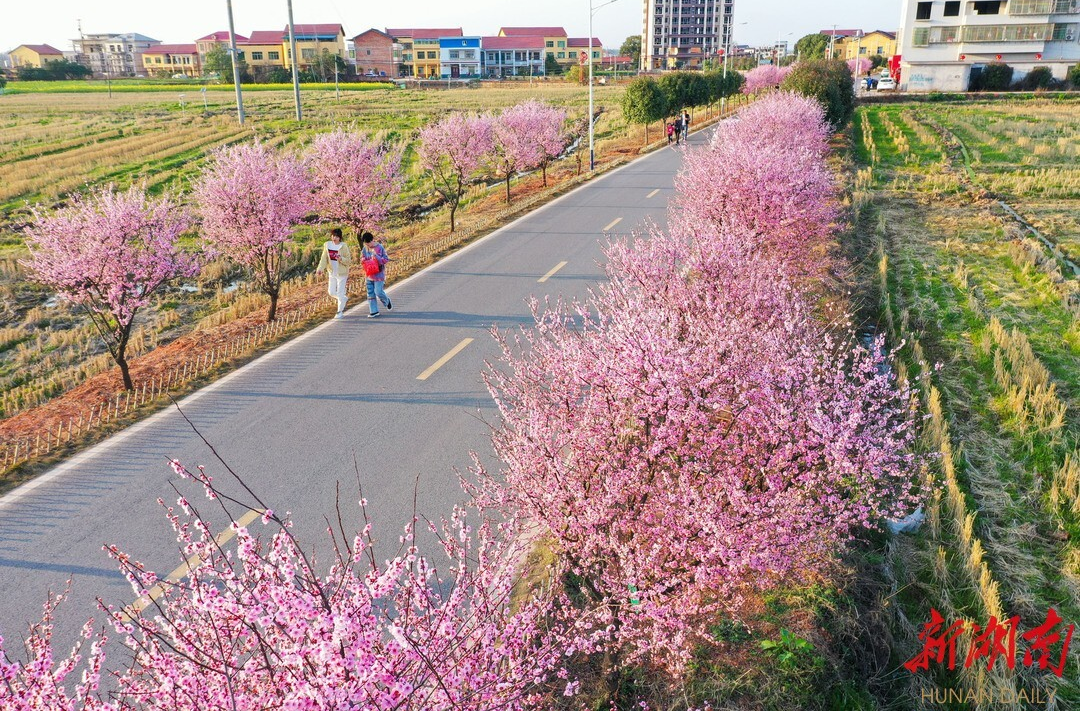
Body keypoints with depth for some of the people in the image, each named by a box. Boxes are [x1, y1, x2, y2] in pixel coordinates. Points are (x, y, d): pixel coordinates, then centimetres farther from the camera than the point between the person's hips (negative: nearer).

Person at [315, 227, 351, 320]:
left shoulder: (344, 246, -14)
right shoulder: (327, 245, -2)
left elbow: (349, 261, -11)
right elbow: (324, 258, -2)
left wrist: (341, 259, -30)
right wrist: (320, 268, -17)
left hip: (341, 273, -5)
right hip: (332, 273, 5)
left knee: (340, 293, 2)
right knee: (331, 292, 10)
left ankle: (340, 311, 18)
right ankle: (344, 298, 38)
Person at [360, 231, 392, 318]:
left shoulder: (380, 247, -11)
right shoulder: (365, 248, 3)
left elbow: (386, 259, -8)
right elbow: (362, 257, 17)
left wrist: (377, 258, -22)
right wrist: (363, 260, -6)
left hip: (378, 274, -5)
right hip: (369, 274, 5)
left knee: (378, 291, -8)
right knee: (370, 293, 5)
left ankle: (387, 301, 24)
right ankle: (374, 311, 13)